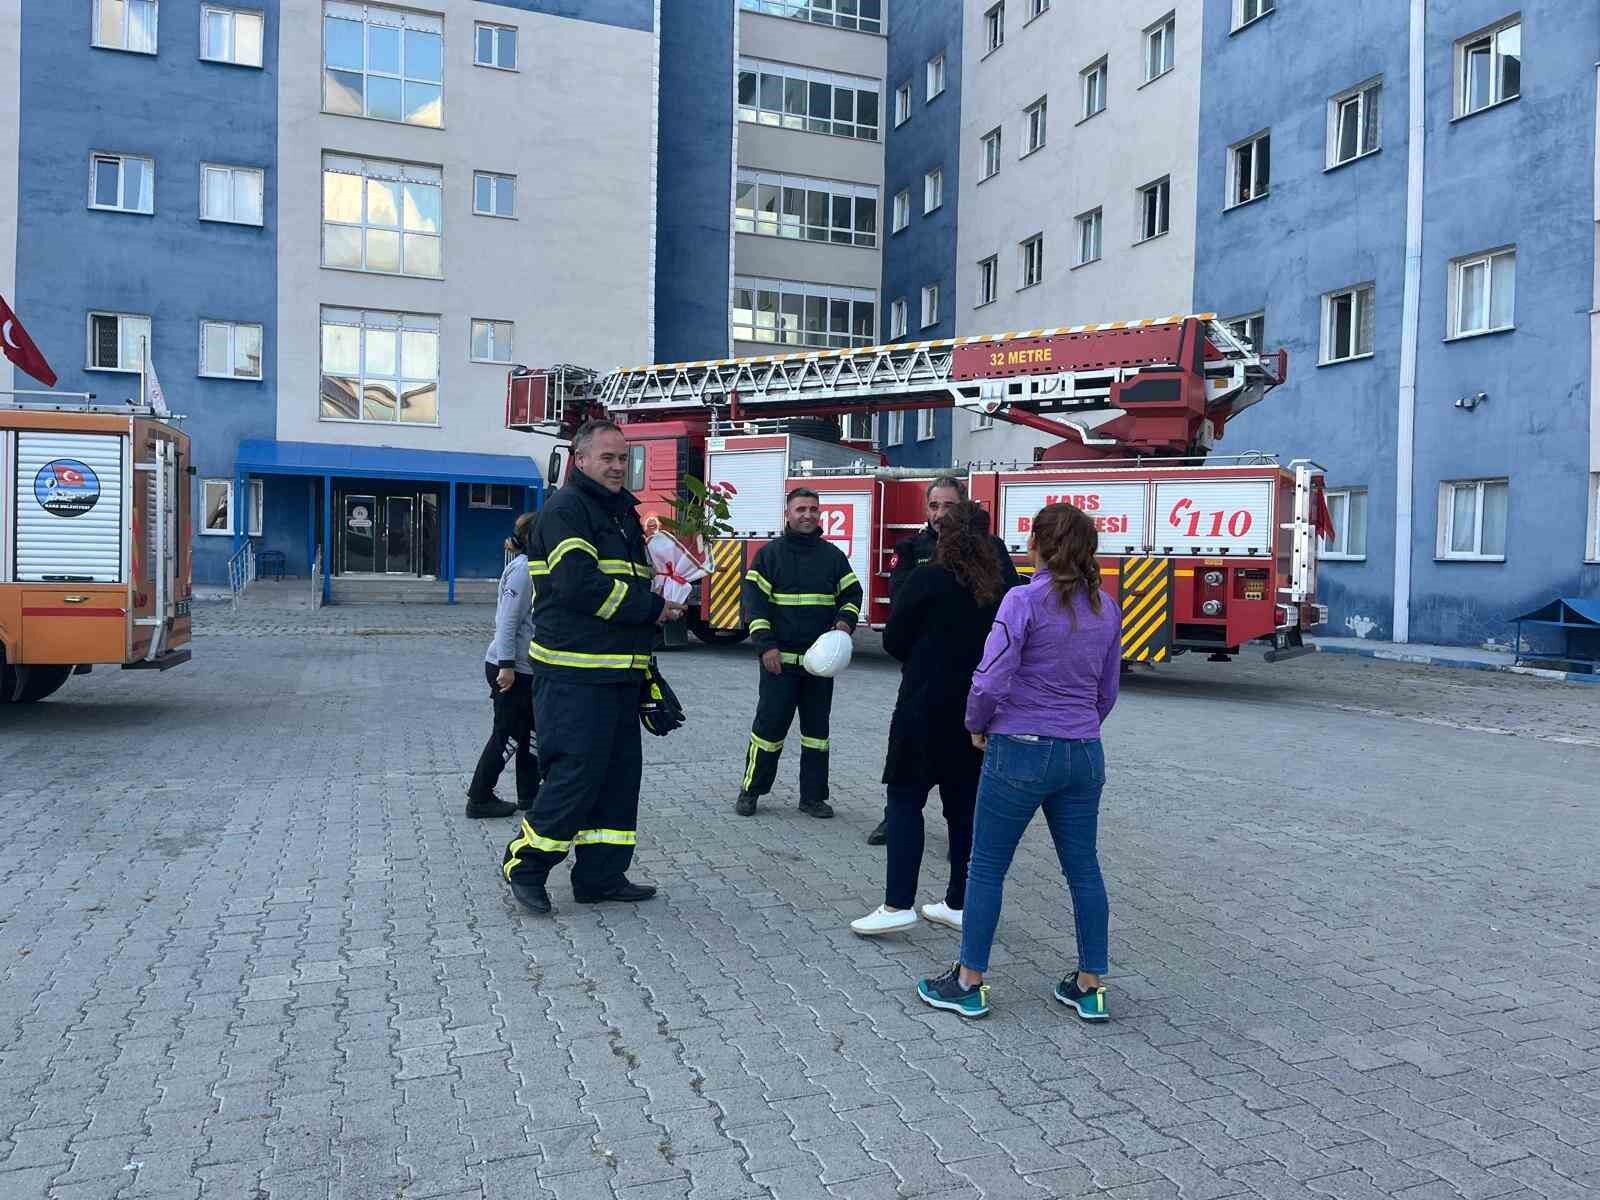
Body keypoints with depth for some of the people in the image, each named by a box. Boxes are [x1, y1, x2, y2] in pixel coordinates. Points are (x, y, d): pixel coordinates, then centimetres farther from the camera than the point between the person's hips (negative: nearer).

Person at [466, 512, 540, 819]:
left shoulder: (531, 567, 11)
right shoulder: (522, 568, -17)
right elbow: (508, 620, -21)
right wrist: (507, 665, -23)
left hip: (526, 668, 9)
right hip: (511, 667, -9)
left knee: (528, 732, 14)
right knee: (507, 735, 0)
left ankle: (529, 795, 23)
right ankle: (480, 799, 11)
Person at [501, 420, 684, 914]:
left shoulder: (622, 513, 20)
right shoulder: (566, 509, -8)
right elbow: (579, 584, -21)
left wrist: (663, 604, 5)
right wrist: (650, 608, -14)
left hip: (619, 670, 9)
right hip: (575, 673, -9)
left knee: (619, 772, 11)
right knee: (576, 772, -7)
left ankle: (601, 875, 20)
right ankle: (524, 865, 11)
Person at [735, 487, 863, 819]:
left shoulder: (833, 555, 9)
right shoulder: (770, 553, -1)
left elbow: (852, 593, 14)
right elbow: (755, 600, -5)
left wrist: (845, 621, -7)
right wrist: (766, 646, -13)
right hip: (780, 659, -3)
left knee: (817, 728, 9)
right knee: (769, 725, 0)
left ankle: (813, 796, 18)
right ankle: (750, 790, 14)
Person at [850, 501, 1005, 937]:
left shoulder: (927, 580, -10)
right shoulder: (997, 590, 3)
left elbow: (893, 640, -5)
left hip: (925, 706, -5)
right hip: (975, 709, 5)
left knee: (905, 799, 1)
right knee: (964, 804, 12)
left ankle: (898, 905, -3)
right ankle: (958, 904, 19)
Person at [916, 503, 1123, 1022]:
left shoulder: (1024, 600, -13)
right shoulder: (1106, 609, 6)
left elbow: (992, 682, -18)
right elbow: (1107, 692, 12)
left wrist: (977, 726, 0)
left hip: (1021, 750, -5)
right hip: (1084, 754, 6)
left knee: (987, 867, 7)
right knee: (1083, 868, 14)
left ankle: (969, 984, 16)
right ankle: (1090, 988, 23)